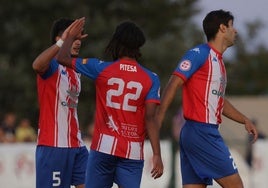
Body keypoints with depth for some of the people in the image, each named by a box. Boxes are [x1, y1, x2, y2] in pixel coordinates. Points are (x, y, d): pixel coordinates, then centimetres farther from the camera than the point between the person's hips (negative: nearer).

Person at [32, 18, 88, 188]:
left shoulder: (75, 70, 19)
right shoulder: (52, 65, -8)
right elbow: (37, 65, -34)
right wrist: (63, 43, -40)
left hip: (76, 145, 8)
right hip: (54, 144, -8)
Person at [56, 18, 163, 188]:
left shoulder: (102, 69, 1)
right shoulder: (151, 79, 0)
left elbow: (63, 58, 9)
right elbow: (150, 119, -7)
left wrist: (70, 37, 28)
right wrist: (157, 155, -7)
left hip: (104, 146, 0)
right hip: (133, 150, 0)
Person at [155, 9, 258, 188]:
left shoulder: (218, 60, 20)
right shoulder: (200, 53, -8)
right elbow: (173, 84, -14)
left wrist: (245, 120, 24)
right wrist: (158, 119, -20)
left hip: (208, 132, 9)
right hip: (201, 132, -9)